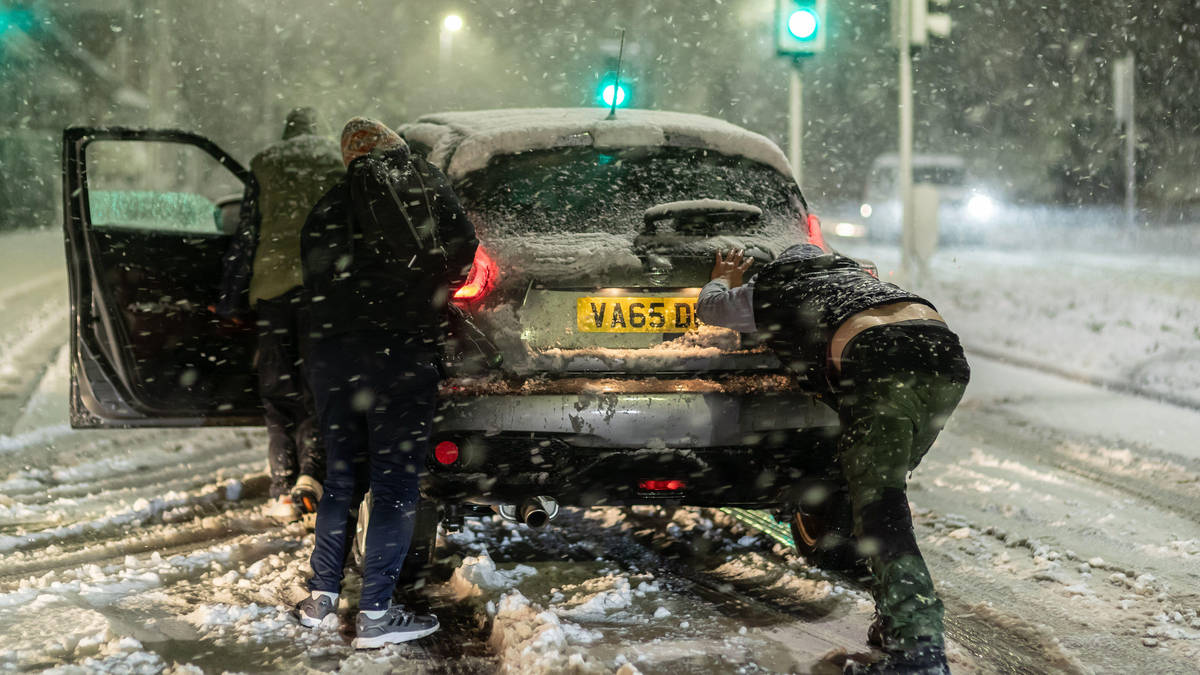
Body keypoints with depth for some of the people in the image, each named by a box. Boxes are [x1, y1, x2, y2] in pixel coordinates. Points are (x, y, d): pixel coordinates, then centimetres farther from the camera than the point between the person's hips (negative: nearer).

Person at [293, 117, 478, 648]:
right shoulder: (424, 182, 2)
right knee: (395, 483, 1)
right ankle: (375, 614, 1)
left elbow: (315, 282, 14)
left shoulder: (327, 208, 15)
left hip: (334, 357, 5)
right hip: (401, 354, -4)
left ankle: (321, 596, 20)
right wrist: (433, 290, 14)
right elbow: (461, 248, -3)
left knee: (343, 473, 17)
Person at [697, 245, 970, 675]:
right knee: (884, 489, 20)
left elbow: (708, 306, 48)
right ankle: (897, 622, 17)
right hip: (947, 352, 6)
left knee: (877, 503, -3)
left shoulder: (766, 292, 27)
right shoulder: (850, 269, 39)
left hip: (879, 361, -6)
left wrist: (723, 281, 70)